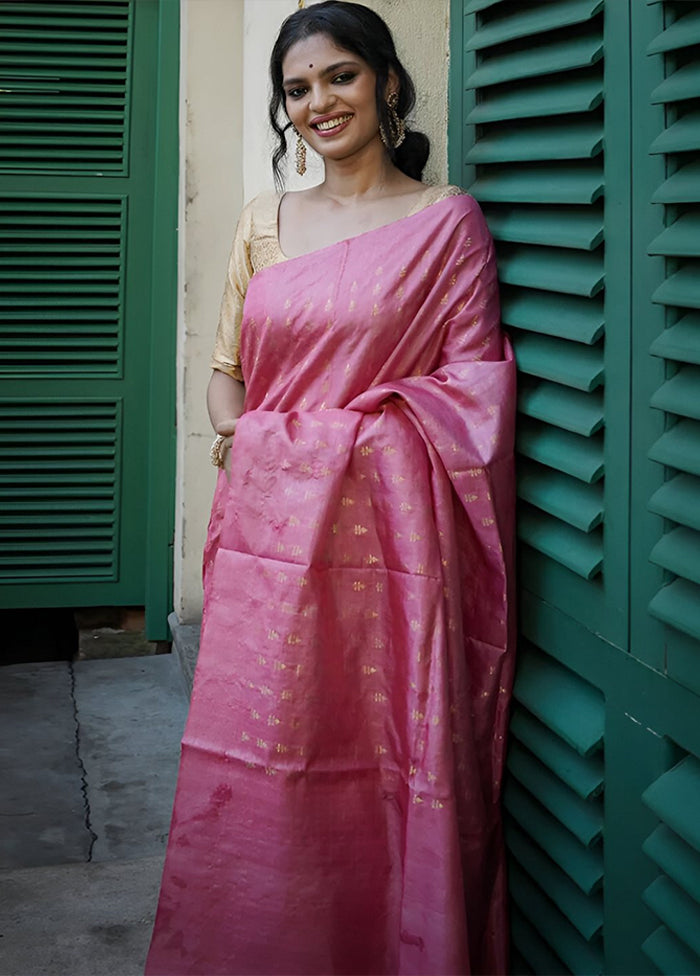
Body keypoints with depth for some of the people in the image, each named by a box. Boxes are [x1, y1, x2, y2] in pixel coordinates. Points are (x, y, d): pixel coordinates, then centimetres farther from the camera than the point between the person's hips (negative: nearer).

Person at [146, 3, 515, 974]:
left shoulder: (445, 220, 1)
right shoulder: (265, 220, 14)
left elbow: (474, 379, -3)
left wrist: (354, 431, -13)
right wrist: (234, 439, -1)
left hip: (384, 529, -4)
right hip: (271, 525, 4)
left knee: (386, 765, 1)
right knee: (258, 764, 7)